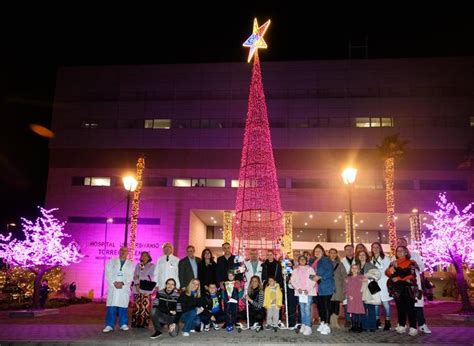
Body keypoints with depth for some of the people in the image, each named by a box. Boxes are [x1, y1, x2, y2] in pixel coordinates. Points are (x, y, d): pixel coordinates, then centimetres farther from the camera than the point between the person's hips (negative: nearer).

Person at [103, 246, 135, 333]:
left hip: (124, 288, 0)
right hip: (112, 287, 0)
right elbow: (108, 274, 3)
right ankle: (109, 325, 0)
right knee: (111, 307, -4)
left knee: (123, 307, -2)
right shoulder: (111, 261, 14)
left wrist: (122, 283, -13)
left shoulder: (131, 264, 13)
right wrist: (114, 283, -11)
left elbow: (130, 276, 3)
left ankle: (123, 324, 6)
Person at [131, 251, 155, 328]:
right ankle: (135, 323, 2)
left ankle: (144, 324, -4)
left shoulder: (152, 266, 8)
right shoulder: (138, 265, 18)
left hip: (146, 289, -2)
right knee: (136, 306, -4)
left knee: (145, 306, -9)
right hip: (137, 289, 3)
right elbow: (135, 276, 9)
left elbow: (152, 277, 1)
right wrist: (137, 285, -6)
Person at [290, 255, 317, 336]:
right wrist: (298, 288, -8)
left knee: (307, 308, -11)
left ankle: (308, 327, -11)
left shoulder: (310, 269, 4)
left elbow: (313, 280, -3)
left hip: (309, 292, -3)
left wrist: (308, 289, -12)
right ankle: (303, 325, 15)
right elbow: (293, 280, 7)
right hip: (300, 291, 3)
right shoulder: (296, 270, 12)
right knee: (302, 309, 5)